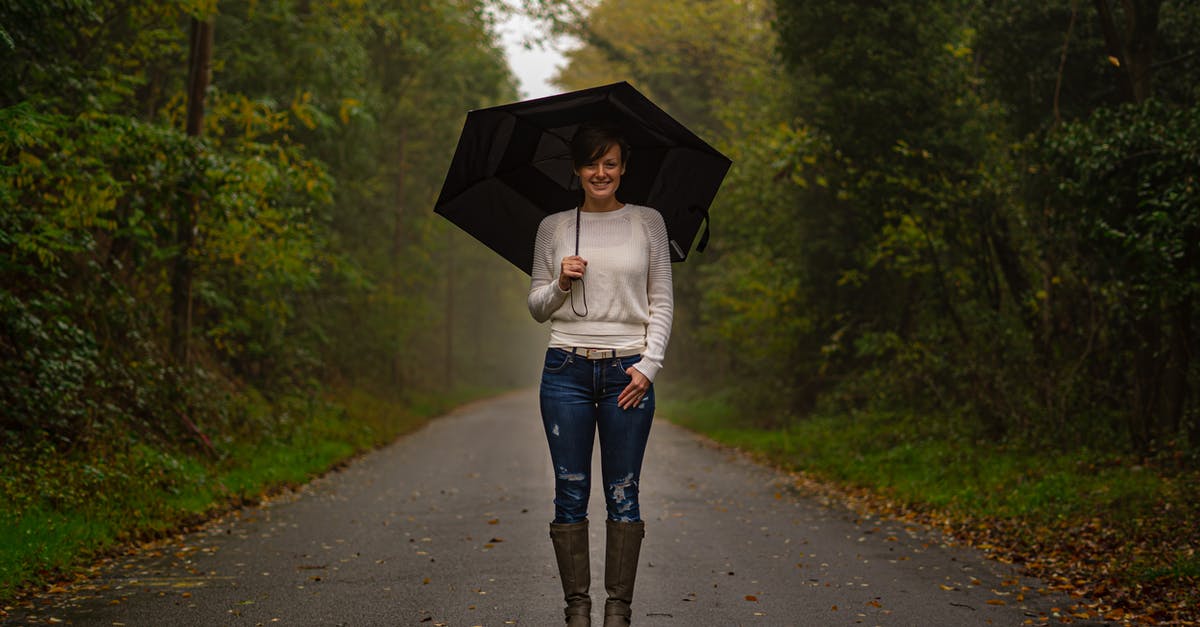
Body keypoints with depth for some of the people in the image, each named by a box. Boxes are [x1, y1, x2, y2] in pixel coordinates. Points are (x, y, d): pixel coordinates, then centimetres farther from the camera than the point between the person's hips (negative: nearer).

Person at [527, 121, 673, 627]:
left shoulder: (647, 222, 8)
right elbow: (536, 308, 11)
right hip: (567, 370, 1)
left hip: (628, 372, -1)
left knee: (623, 495, 0)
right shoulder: (554, 227, 9)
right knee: (570, 493, 0)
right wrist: (560, 284, -9)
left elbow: (662, 302, 7)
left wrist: (649, 365, -5)